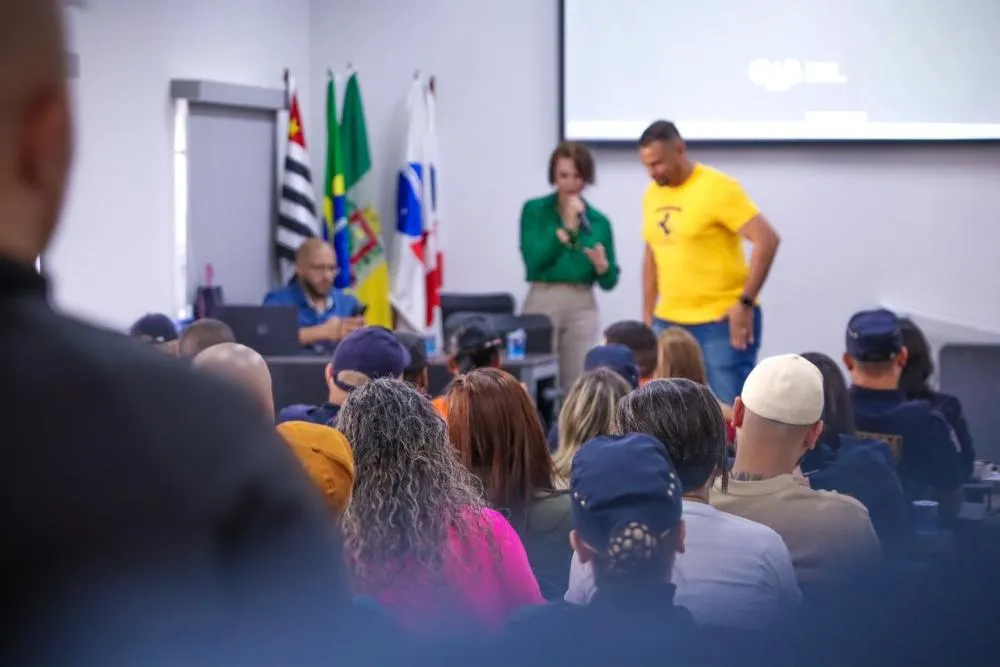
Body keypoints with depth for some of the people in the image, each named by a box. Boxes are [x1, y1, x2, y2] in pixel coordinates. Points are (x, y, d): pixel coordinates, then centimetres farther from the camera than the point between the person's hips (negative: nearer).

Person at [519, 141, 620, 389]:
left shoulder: (599, 221, 8)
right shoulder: (534, 210, 2)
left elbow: (609, 283, 9)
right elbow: (533, 259, -12)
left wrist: (602, 265, -13)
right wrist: (567, 227, -13)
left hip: (582, 307, 2)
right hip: (542, 302, -2)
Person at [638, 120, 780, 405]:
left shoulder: (718, 188, -11)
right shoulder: (652, 194, 9)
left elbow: (767, 239, -16)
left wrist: (745, 303, -18)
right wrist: (647, 318, 16)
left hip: (723, 321, -6)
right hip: (669, 322, 6)